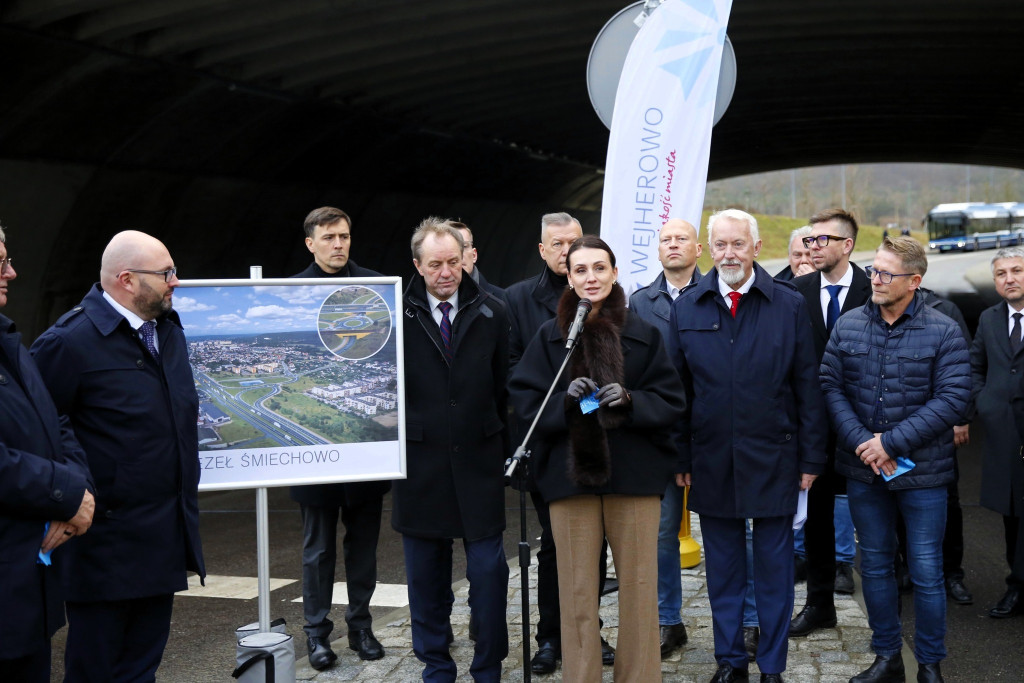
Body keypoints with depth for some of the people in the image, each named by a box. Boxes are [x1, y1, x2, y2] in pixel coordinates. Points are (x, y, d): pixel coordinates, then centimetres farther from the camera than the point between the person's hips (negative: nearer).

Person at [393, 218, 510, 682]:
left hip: (479, 461, 1)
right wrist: (393, 428, -2)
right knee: (426, 576, 9)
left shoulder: (491, 313, 5)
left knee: (488, 570, 1)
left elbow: (505, 388, 7)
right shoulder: (397, 315, -2)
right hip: (421, 464, -1)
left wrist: (504, 447, 4)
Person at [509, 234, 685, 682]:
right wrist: (565, 400, -14)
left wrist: (630, 401, -14)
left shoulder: (644, 334, 4)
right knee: (577, 590, 4)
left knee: (638, 586, 4)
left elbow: (671, 401, 4)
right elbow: (523, 399, 4)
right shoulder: (550, 336, 6)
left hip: (633, 473, 0)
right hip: (569, 472, 0)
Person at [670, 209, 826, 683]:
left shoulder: (789, 305, -1)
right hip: (712, 461, 1)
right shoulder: (686, 308, 3)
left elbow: (807, 388, 0)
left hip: (773, 461, -1)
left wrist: (811, 457, -2)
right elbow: (677, 389, 5)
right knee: (723, 568, 12)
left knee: (774, 568, 7)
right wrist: (680, 457, 2)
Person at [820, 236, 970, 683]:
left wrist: (892, 442, -18)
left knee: (926, 572, 3)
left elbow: (952, 399, -13)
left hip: (922, 470, -3)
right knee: (875, 565, 13)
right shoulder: (848, 326, 1)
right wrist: (862, 443, -13)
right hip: (862, 470, 3)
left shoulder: (943, 332, -7)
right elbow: (831, 387, -1)